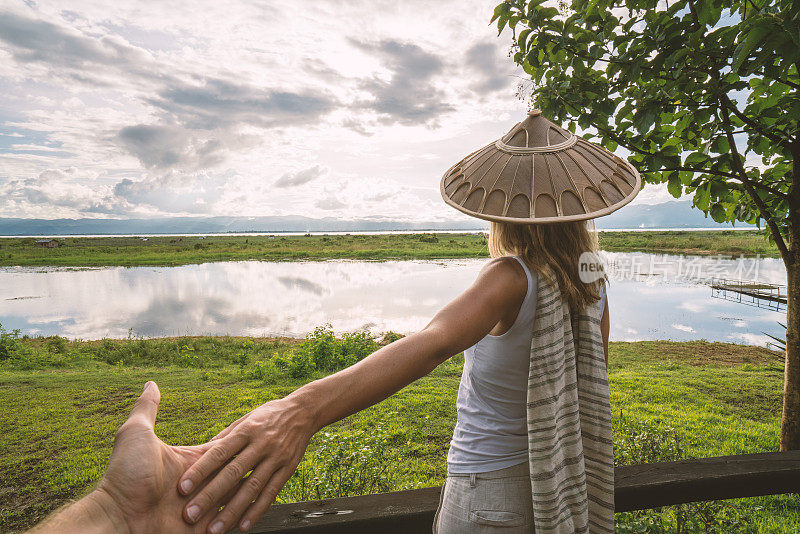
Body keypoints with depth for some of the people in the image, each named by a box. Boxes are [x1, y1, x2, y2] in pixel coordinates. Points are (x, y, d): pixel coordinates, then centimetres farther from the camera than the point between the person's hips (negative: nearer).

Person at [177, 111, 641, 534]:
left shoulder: (511, 277, -27)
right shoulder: (595, 285, -6)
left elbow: (434, 343, -47)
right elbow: (593, 393, 5)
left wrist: (304, 408, -60)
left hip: (488, 489, -6)